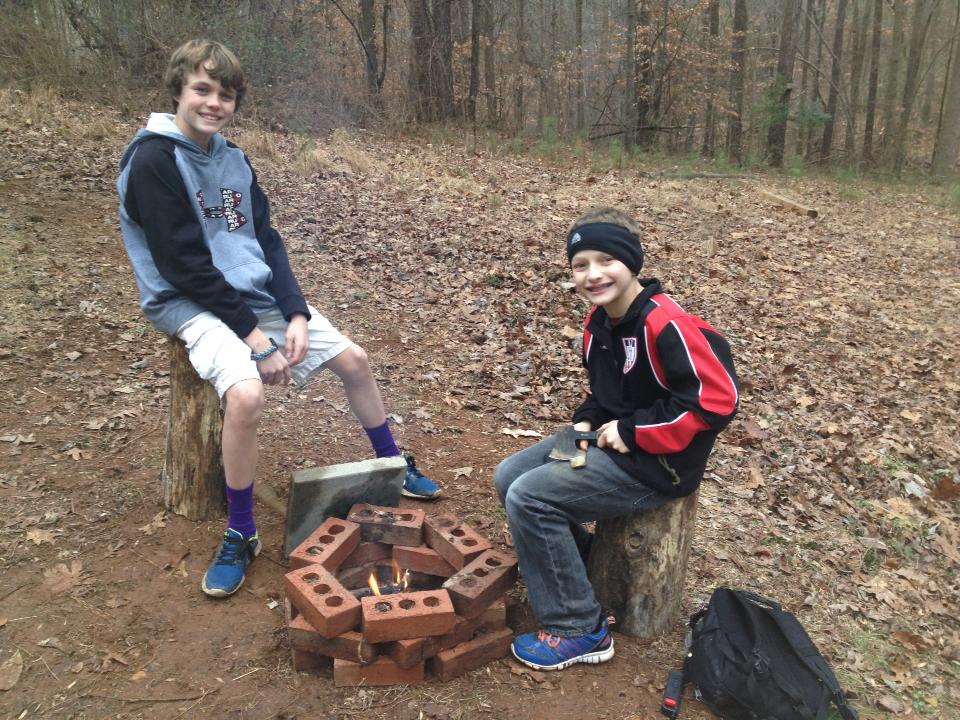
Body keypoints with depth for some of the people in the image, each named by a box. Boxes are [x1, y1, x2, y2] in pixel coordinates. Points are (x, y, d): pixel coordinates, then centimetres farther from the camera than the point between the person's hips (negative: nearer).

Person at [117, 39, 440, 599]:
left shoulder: (233, 159, 7)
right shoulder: (153, 160, -14)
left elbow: (267, 241, 5)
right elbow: (184, 265, -18)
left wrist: (295, 314, -9)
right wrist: (254, 335, -19)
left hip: (257, 292, 7)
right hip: (194, 304, -7)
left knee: (354, 359, 3)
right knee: (246, 395, -32)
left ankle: (394, 466, 24)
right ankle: (241, 535, -10)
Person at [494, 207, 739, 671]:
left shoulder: (667, 326, -24)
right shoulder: (598, 323, 4)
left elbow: (716, 398, -26)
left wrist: (631, 432, -22)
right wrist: (587, 420, -2)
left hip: (655, 464, -9)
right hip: (611, 440, 9)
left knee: (529, 498, -19)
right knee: (509, 476, 5)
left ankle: (579, 631, -4)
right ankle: (576, 560, 24)